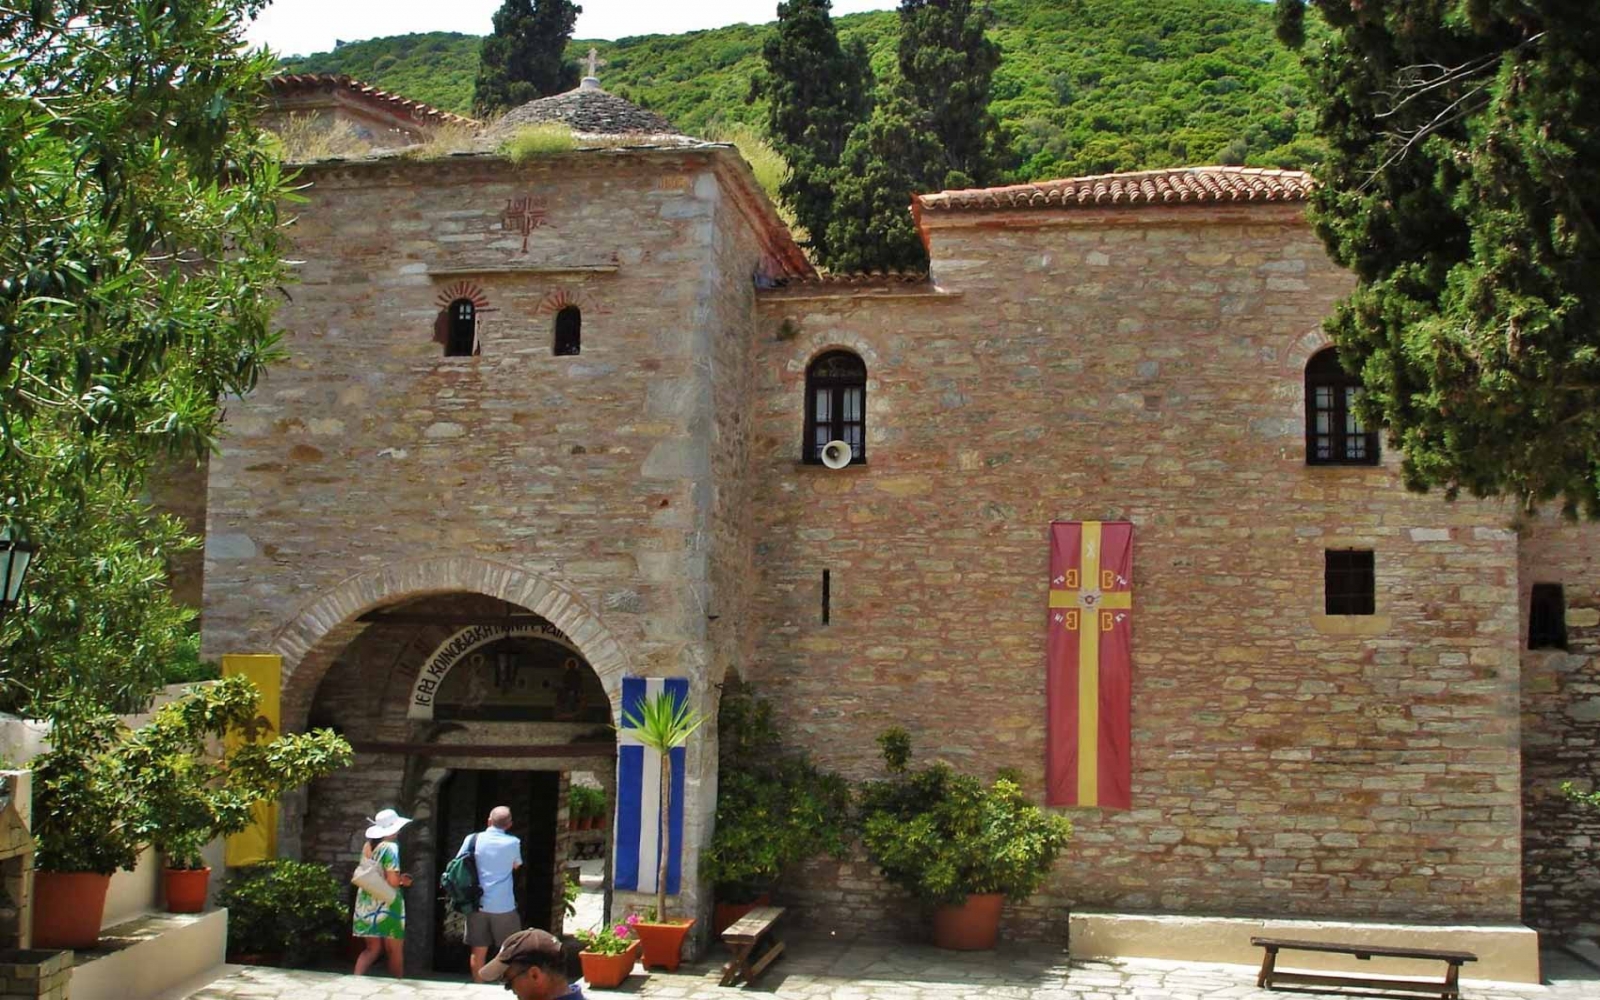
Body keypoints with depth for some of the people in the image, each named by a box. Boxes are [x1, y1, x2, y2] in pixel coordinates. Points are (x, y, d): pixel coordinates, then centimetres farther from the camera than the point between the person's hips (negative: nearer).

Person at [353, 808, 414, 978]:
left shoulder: (368, 846, 7)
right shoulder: (390, 847, -13)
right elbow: (393, 881, -20)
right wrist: (403, 880, 3)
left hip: (366, 902, 6)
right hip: (386, 903, -6)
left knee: (373, 948, 12)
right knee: (395, 951, 6)